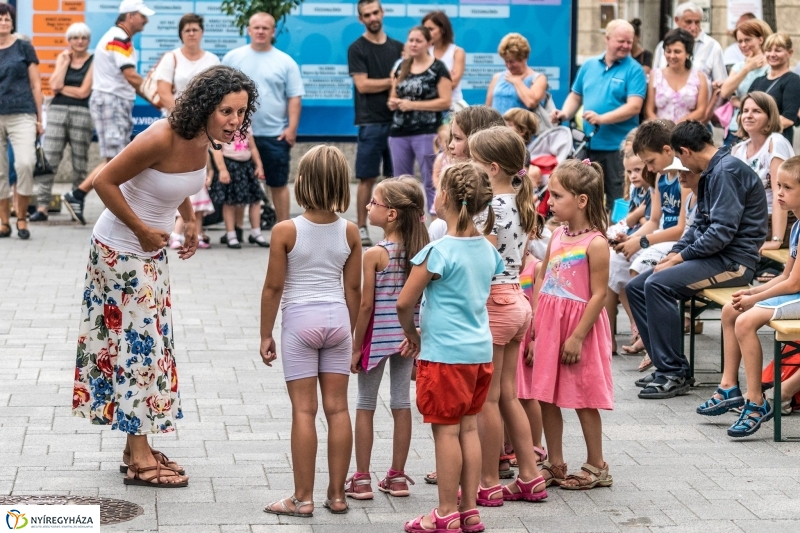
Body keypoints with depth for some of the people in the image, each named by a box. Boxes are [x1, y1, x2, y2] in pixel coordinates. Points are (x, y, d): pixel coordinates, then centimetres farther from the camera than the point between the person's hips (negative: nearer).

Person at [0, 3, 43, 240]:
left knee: (25, 163, -18)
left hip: (22, 115, -2)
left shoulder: (24, 47, 4)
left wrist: (39, 118, 3)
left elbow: (35, 85, 6)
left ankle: (22, 218, -3)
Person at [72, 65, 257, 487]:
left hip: (152, 252, 8)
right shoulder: (162, 139, -30)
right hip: (122, 250, -8)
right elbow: (104, 182, -24)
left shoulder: (202, 140, -5)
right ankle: (139, 460, 6)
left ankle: (139, 447, 25)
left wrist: (190, 222, 3)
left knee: (149, 343, 13)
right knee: (139, 343, -3)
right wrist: (142, 230, -19)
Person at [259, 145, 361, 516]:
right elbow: (353, 288, 5)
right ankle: (337, 494, 14)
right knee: (337, 407, 8)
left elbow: (273, 287, -7)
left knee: (304, 409, 0)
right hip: (337, 319, 3)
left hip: (300, 320, -3)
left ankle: (303, 498, 4)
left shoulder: (285, 231, -11)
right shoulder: (350, 232, -1)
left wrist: (266, 334, 3)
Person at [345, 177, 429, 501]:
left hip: (377, 337, -5)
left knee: (365, 406, 7)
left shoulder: (375, 255, -17)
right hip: (408, 337, 5)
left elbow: (367, 305, -15)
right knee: (402, 404, 11)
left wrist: (356, 347, -6)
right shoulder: (420, 251, -1)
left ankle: (361, 479, 10)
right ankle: (397, 477, 18)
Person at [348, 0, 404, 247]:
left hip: (398, 119, 4)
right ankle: (362, 228, 3)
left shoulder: (398, 47, 13)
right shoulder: (357, 48, 0)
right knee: (367, 178, -2)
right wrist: (393, 82, -6)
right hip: (371, 122, -4)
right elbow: (362, 85, -9)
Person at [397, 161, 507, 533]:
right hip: (480, 350, 7)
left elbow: (405, 303, -13)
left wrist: (412, 334, 7)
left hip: (445, 355, -7)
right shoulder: (486, 249, 6)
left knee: (446, 430, 0)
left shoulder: (438, 251, -16)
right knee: (468, 428, 12)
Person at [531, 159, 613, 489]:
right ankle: (554, 465, 20)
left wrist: (577, 337, -17)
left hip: (579, 326, -7)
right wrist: (533, 324, 5)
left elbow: (599, 294, -16)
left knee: (584, 400, 3)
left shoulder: (595, 243, -15)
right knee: (546, 397, 10)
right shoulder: (557, 236, 8)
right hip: (548, 326, 7)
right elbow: (541, 281, 11)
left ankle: (596, 467, 15)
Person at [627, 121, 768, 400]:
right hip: (713, 255, 10)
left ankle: (674, 374, -21)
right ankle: (665, 366, 1)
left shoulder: (727, 170, -15)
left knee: (657, 284, -26)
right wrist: (673, 253, 5)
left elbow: (722, 232, -22)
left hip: (734, 260, -10)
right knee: (635, 287, 3)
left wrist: (680, 259, -15)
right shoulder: (711, 173, 17)